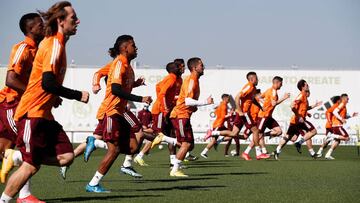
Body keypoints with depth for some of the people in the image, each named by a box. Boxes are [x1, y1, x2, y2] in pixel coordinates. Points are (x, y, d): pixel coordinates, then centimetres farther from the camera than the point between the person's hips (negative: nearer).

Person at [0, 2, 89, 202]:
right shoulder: (55, 45, -15)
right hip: (32, 113, -9)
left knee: (66, 157, -2)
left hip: (44, 114, 9)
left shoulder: (56, 43, 14)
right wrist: (78, 95, -17)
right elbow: (48, 83, -24)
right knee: (31, 166, -8)